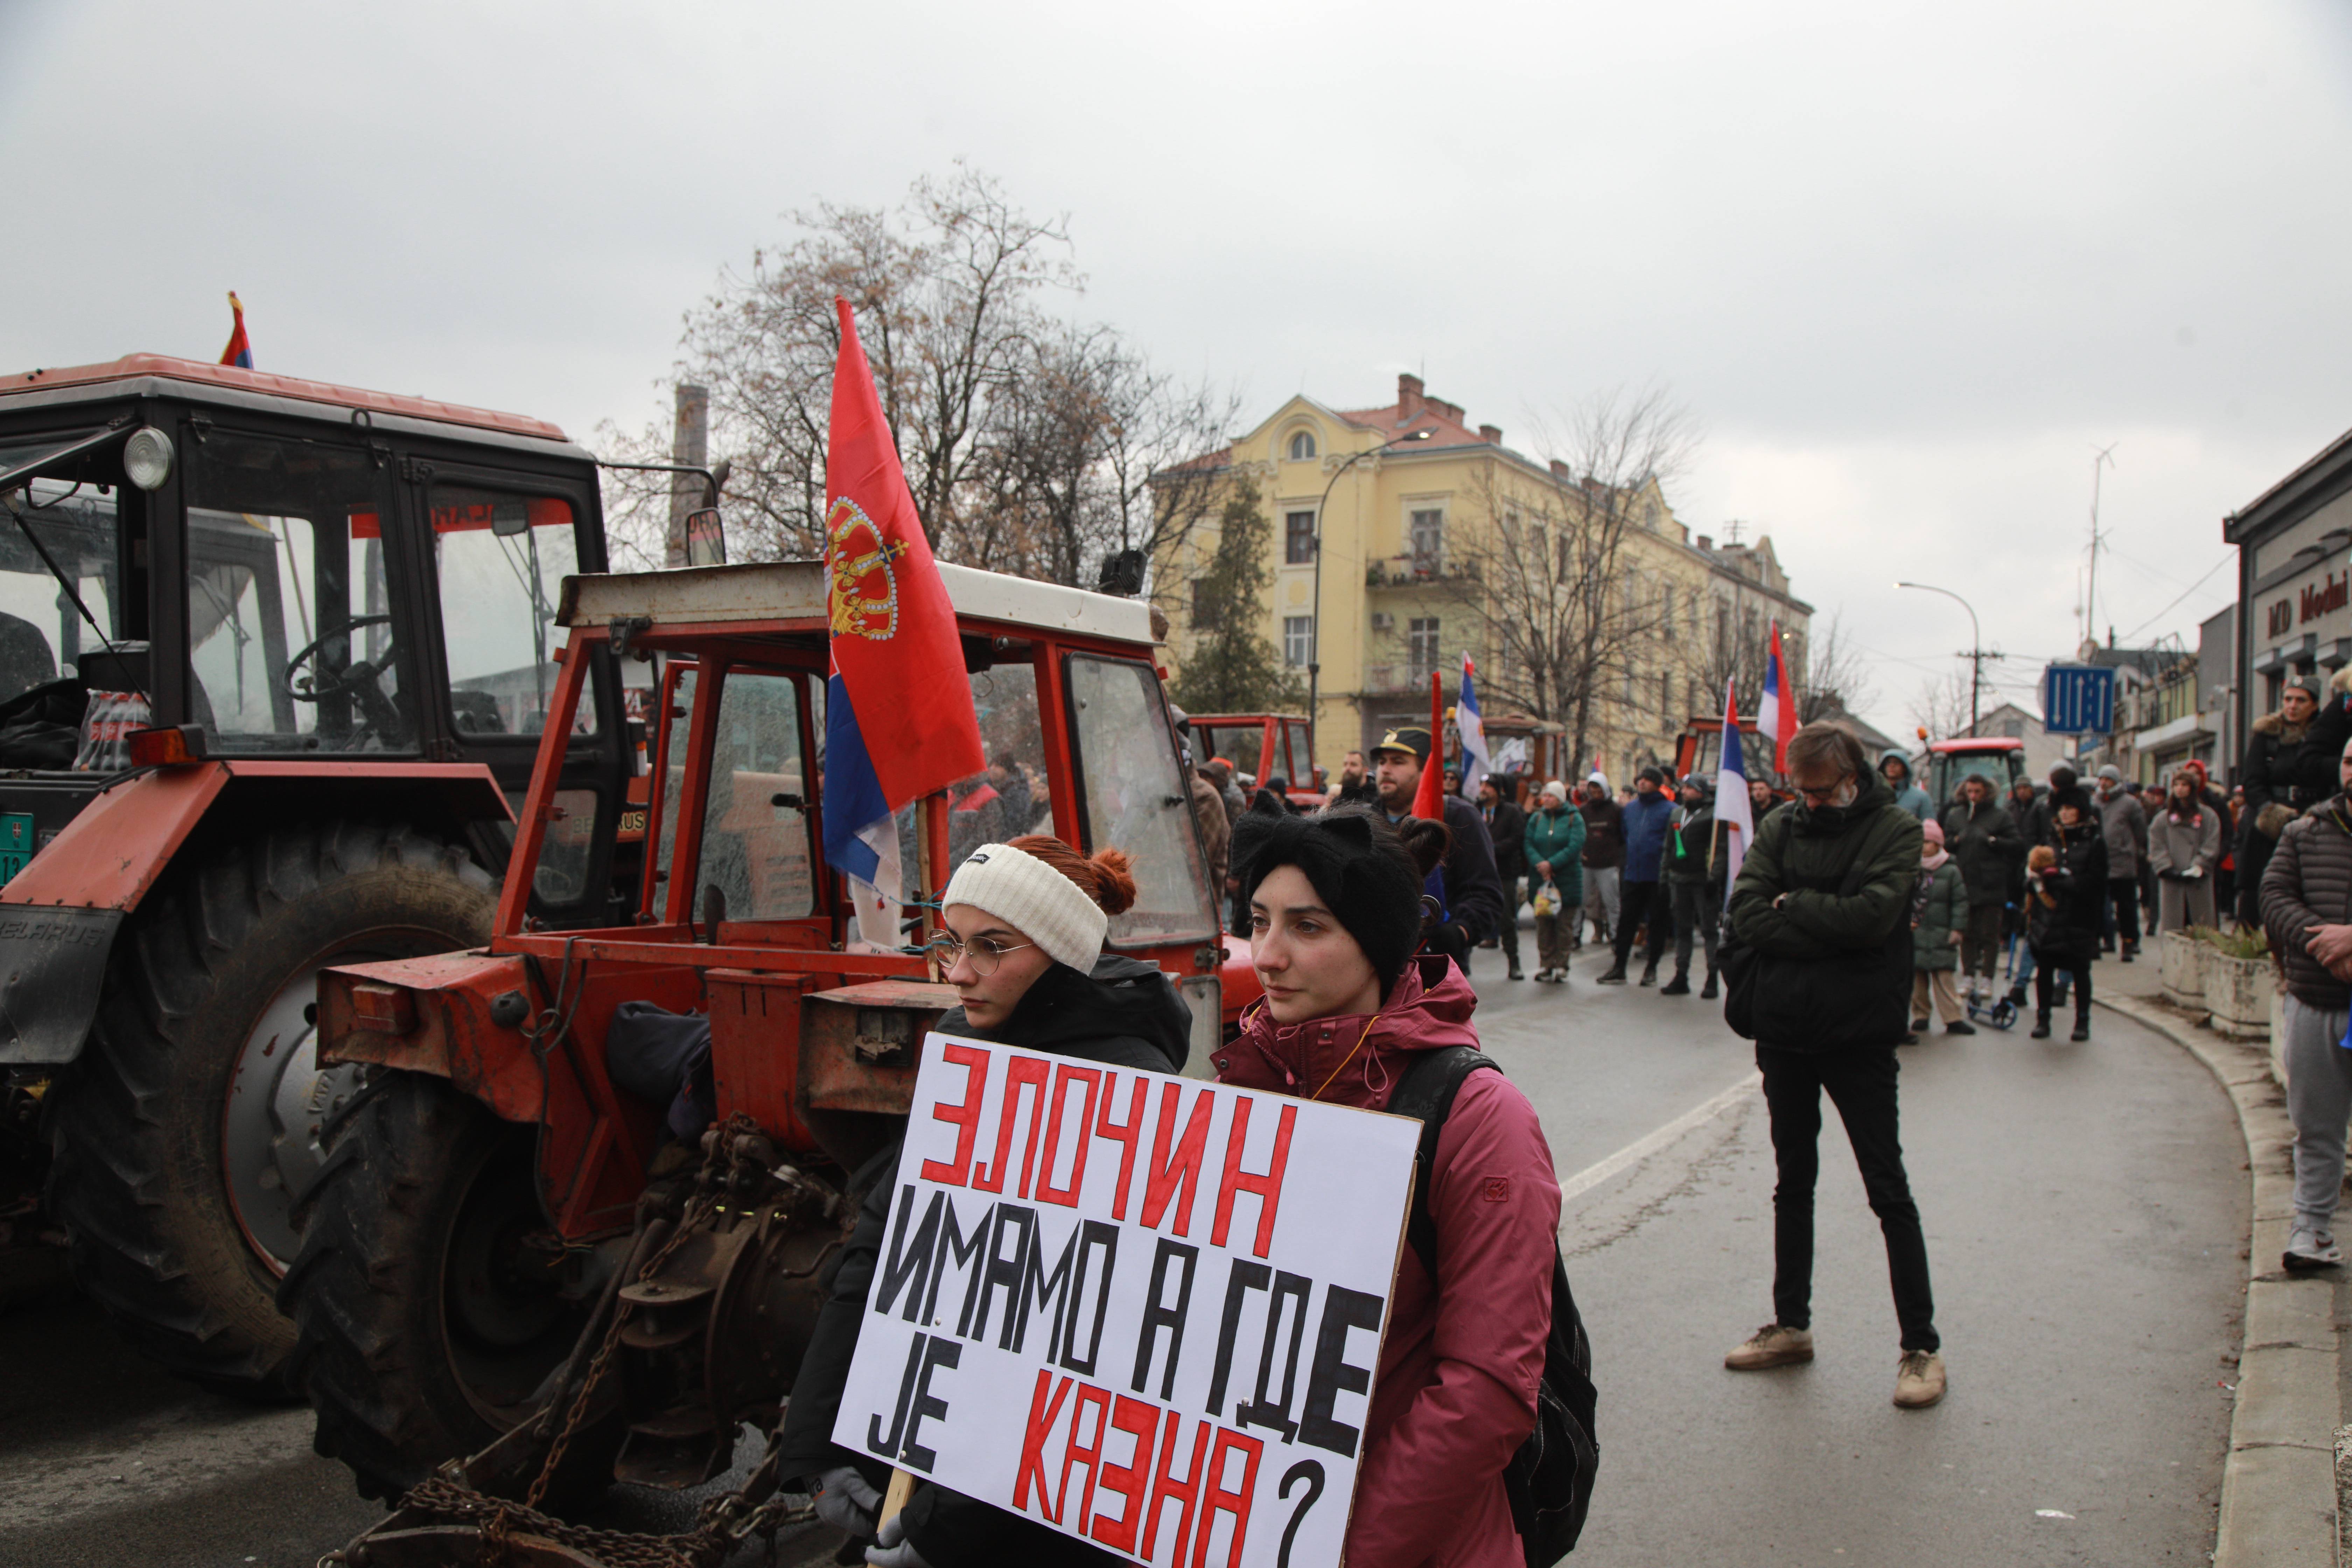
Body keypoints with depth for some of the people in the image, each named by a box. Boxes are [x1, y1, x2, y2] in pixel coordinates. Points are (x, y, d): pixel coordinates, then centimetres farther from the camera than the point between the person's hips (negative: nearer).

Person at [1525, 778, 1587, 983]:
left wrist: (1552, 864, -17)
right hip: (1541, 879, 3)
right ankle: (1545, 965, 11)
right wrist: (1539, 863, -16)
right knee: (1544, 924, 4)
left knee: (1564, 925, 0)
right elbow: (1528, 844, 2)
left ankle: (1561, 967, 6)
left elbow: (1575, 847, -12)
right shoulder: (1537, 818, 10)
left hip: (1567, 879, -3)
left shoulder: (1574, 818, -1)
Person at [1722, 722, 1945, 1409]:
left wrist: (1792, 906, -10)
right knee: (1793, 1184, 15)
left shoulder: (1894, 829, -6)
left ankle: (1922, 1345, 12)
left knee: (1888, 1191, 1)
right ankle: (1791, 1326, 28)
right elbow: (1745, 915, -8)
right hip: (1784, 1031, 5)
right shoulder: (1780, 827, 5)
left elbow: (1873, 914, -21)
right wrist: (1831, 931, -16)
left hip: (1859, 1036, -4)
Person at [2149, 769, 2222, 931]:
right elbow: (2156, 847, 5)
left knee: (2201, 929, -2)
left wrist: (2198, 867, -11)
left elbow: (2212, 846, 0)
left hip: (2199, 883, -1)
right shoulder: (2163, 818, 14)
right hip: (2171, 882, 1)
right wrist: (2167, 869, -8)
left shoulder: (2207, 816, 8)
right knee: (2173, 925, 0)